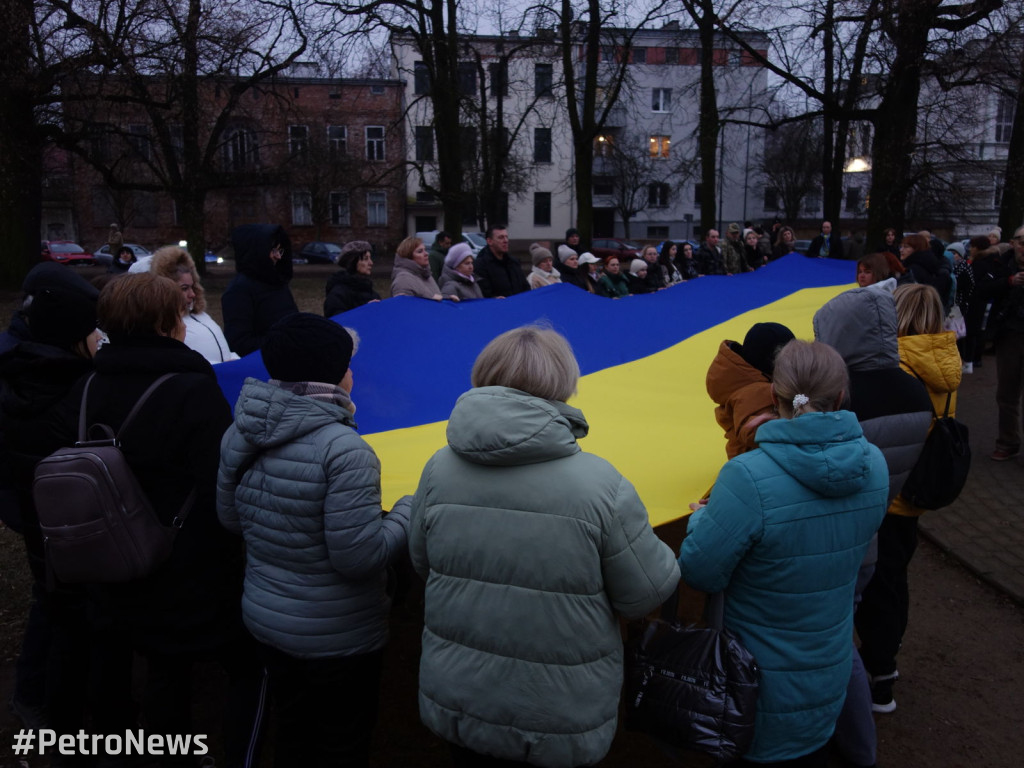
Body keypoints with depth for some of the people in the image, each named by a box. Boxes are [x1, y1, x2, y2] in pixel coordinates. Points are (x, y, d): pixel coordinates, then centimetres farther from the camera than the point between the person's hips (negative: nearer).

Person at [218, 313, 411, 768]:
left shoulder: (240, 434, -6)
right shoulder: (343, 449, -28)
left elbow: (230, 518, 8)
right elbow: (360, 556, -26)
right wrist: (410, 510, -12)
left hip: (265, 619, 7)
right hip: (337, 638, -6)